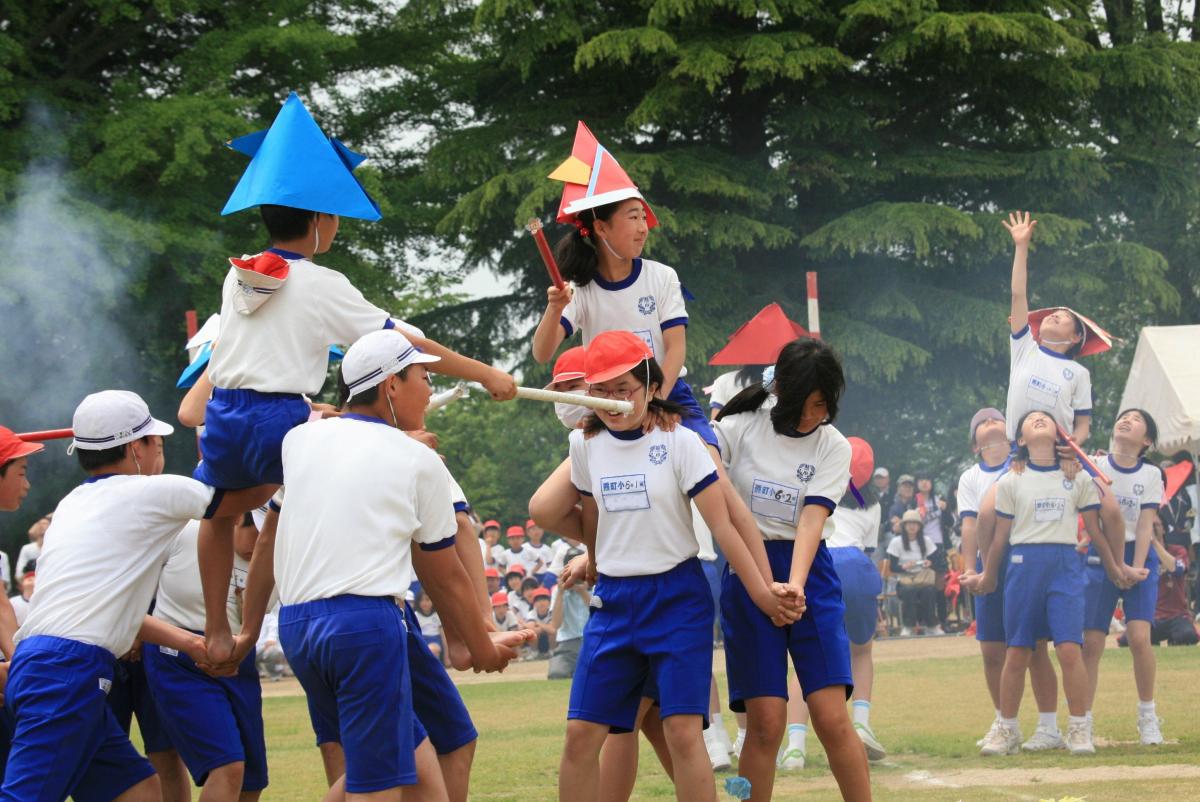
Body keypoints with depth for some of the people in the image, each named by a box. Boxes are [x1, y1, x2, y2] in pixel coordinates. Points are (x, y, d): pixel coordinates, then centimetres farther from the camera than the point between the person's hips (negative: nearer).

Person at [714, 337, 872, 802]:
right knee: (765, 722, -7)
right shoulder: (739, 428, -1)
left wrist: (796, 585, -27)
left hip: (809, 573, 1)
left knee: (833, 719, -6)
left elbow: (812, 519, -11)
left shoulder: (833, 446, 2)